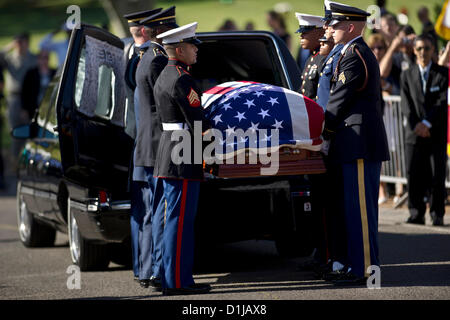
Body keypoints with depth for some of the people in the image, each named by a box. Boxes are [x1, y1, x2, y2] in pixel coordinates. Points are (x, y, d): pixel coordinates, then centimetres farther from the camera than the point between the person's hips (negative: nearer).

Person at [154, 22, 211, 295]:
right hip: (183, 156, -10)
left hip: (169, 150, 10)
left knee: (178, 218, 14)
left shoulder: (164, 76, 16)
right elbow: (197, 122, -18)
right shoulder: (182, 80, -16)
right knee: (181, 218, -8)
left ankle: (176, 278, 18)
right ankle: (177, 281, -6)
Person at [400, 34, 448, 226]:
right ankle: (416, 214, 4)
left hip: (437, 133, -2)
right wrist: (416, 124, -11)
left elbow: (443, 102, -5)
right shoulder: (407, 75, 12)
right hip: (414, 132, 2)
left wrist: (427, 123, -13)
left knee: (438, 175, -3)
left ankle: (437, 215, 4)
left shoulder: (443, 74, 4)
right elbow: (406, 104, 3)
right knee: (413, 175, -3)